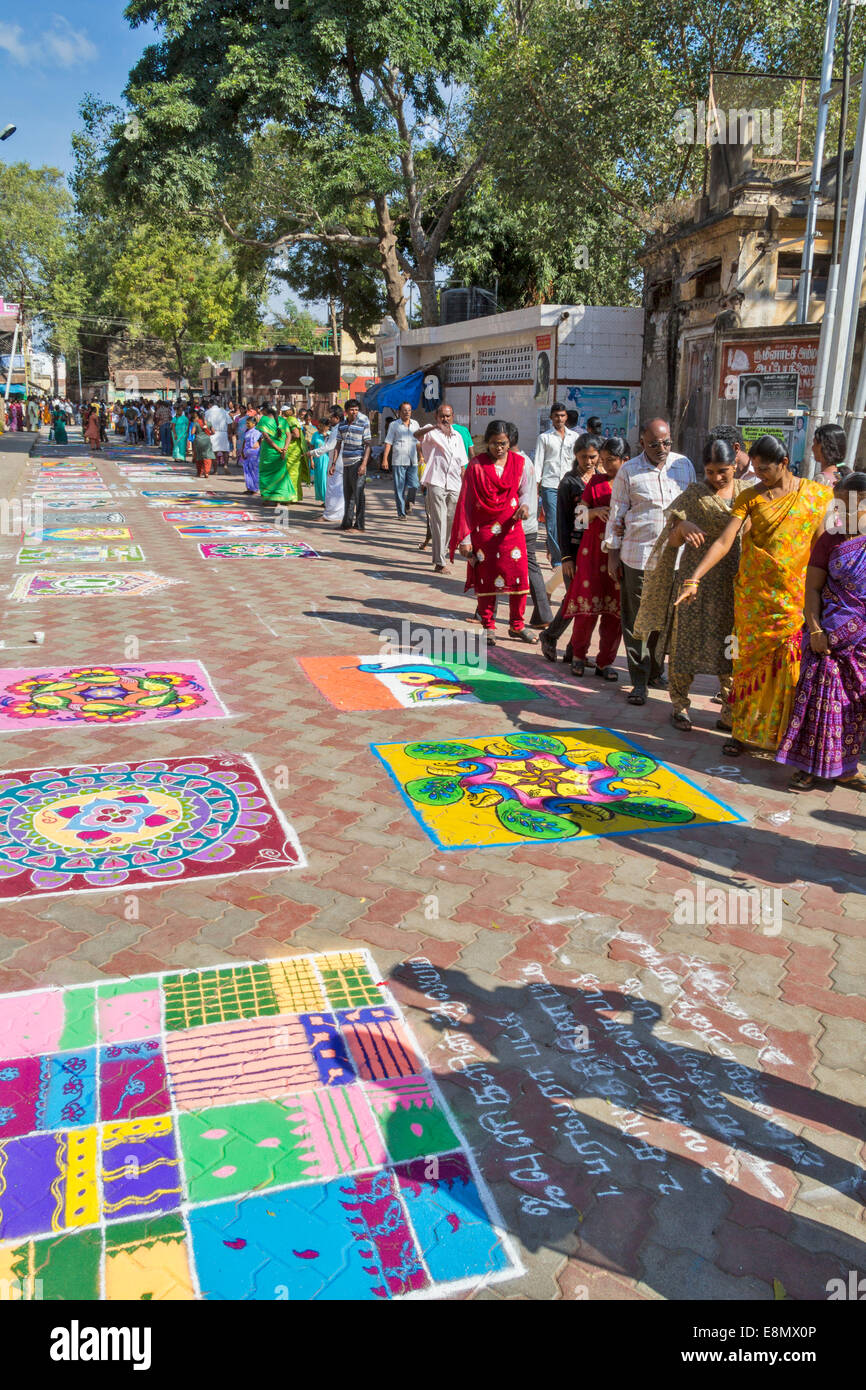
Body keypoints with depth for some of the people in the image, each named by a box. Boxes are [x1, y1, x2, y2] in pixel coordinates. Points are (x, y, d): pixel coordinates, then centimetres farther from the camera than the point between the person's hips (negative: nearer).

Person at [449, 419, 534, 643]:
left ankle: (516, 625, 15)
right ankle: (488, 627, 16)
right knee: (486, 578, 3)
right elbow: (465, 502, -3)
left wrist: (524, 505, -15)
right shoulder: (476, 465, -3)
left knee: (519, 576, -1)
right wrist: (465, 537, -6)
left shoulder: (521, 463, 1)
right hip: (483, 530, -1)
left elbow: (526, 490, 11)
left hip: (511, 528, 2)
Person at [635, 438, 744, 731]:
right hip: (697, 581, -3)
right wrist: (683, 527, -28)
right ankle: (680, 706, 18)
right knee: (687, 644, 1)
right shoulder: (693, 495, -3)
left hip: (735, 584, 3)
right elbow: (673, 541, -5)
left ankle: (730, 713, 18)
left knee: (732, 649, 7)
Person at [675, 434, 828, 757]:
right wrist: (694, 579, -18)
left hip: (795, 596, 0)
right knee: (750, 660, 5)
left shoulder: (815, 493, 2)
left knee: (790, 667, -1)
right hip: (753, 594, 0)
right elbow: (724, 541, -8)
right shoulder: (750, 496, 0)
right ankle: (745, 731, 16)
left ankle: (781, 734, 13)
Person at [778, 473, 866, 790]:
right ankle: (811, 766, 9)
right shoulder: (831, 539, 2)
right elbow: (812, 588, 0)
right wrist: (814, 629, -11)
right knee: (821, 697, -1)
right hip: (830, 635, -1)